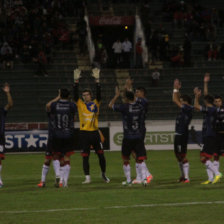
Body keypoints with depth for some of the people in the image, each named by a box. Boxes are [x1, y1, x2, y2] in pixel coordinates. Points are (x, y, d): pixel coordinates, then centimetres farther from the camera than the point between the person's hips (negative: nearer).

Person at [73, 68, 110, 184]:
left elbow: (98, 93, -7)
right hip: (84, 133, 0)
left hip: (94, 132, 0)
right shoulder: (80, 104, 5)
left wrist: (97, 80, -17)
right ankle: (87, 178, 4)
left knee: (101, 155, 5)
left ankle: (104, 174, 24)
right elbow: (75, 94, -7)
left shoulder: (95, 104, 5)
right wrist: (76, 81, -17)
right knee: (85, 156, -1)